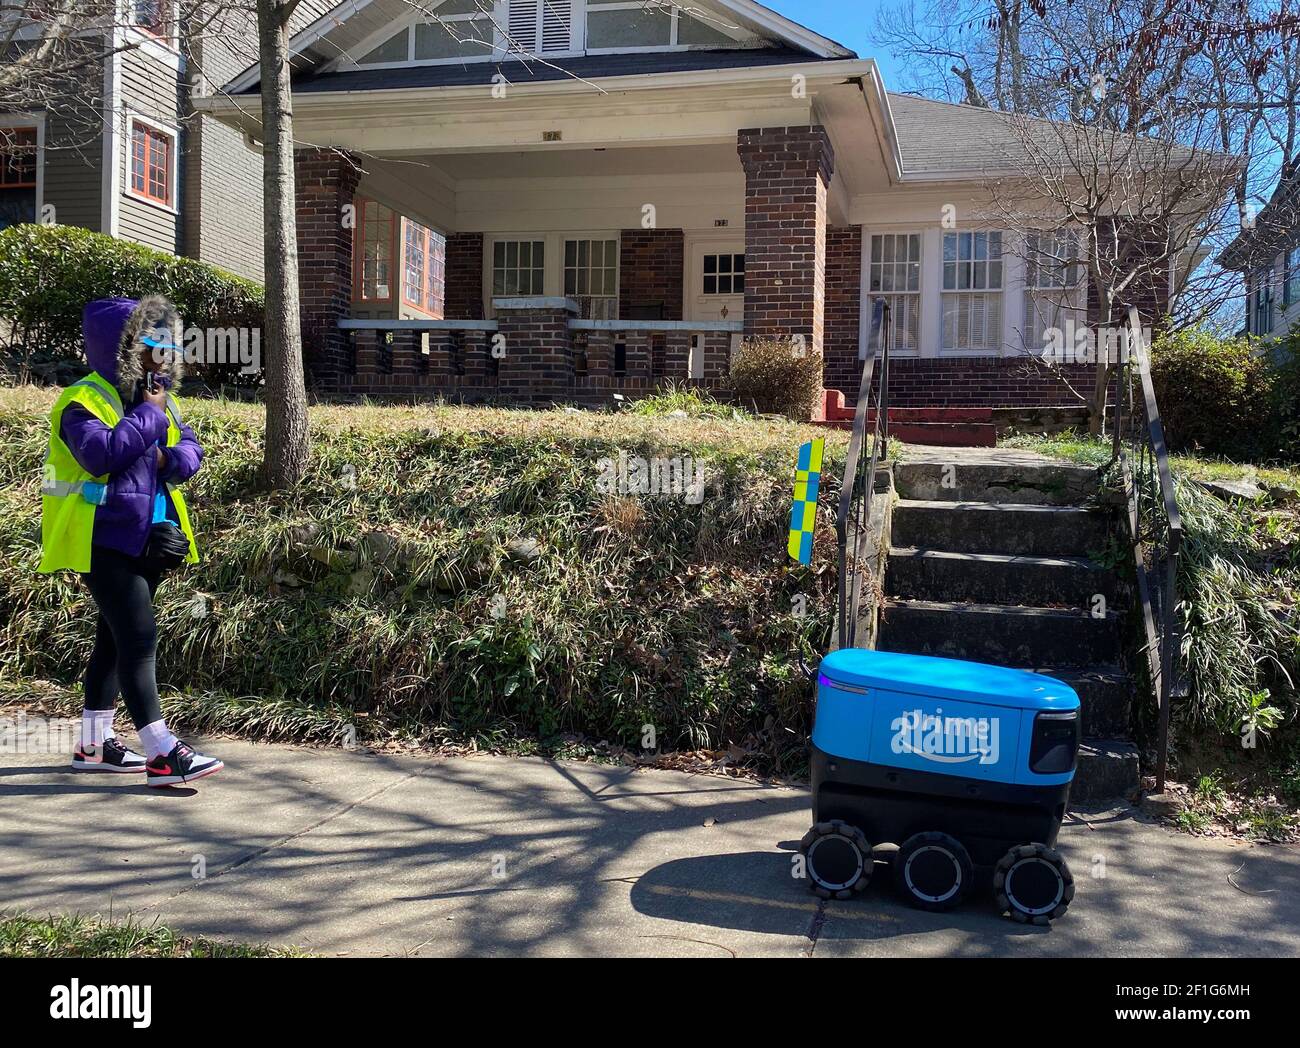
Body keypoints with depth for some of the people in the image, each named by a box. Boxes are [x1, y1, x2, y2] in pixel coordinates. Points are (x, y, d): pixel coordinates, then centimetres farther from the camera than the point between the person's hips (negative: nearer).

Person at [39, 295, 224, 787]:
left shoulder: (158, 398, 14)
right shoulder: (84, 400, -11)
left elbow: (191, 449, 12)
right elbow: (100, 453, -28)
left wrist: (169, 458, -10)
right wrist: (148, 415, -19)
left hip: (146, 539, 9)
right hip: (105, 540, -9)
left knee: (115, 637, 14)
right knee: (138, 636, -13)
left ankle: (93, 744, 25)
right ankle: (161, 754, -11)